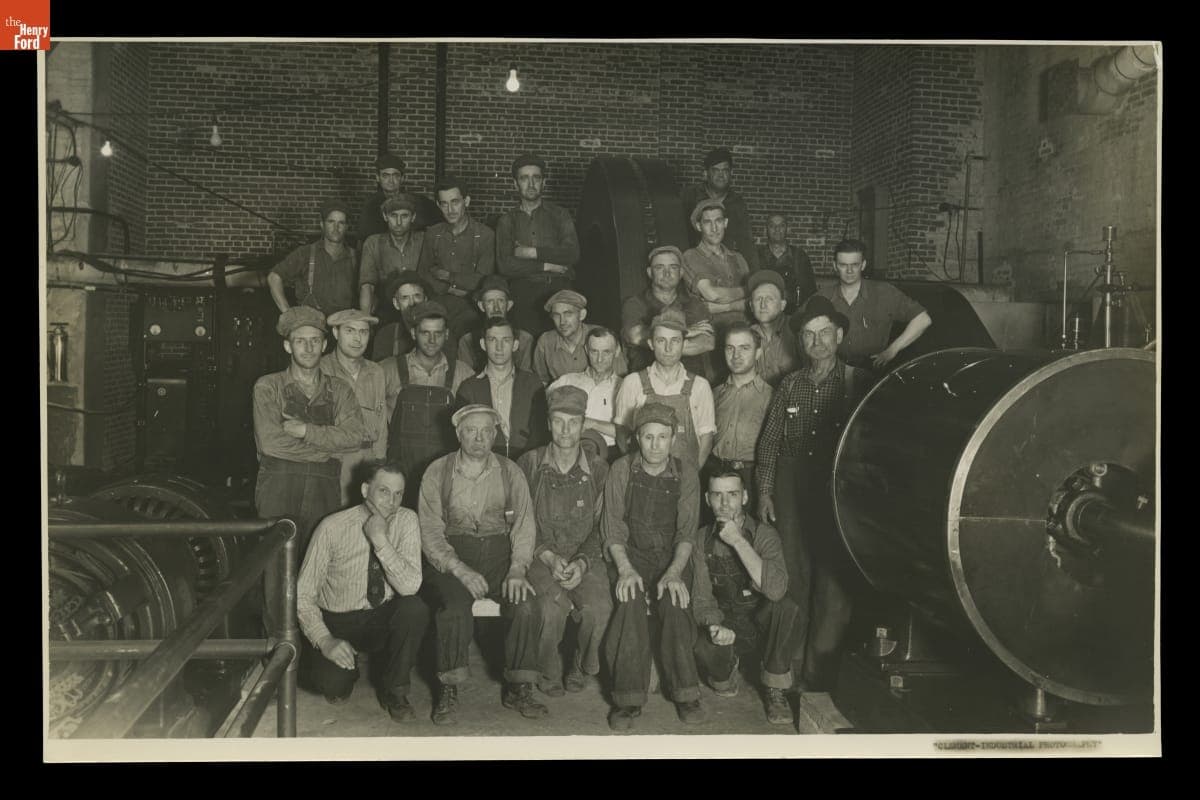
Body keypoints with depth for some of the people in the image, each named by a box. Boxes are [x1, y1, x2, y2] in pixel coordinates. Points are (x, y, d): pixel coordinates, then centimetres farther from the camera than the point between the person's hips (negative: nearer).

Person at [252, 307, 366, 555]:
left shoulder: (340, 390, 15)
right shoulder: (268, 387, 8)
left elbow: (355, 437, -1)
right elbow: (270, 441, -5)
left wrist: (306, 430, -9)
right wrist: (330, 446, -2)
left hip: (325, 489, 2)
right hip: (278, 488, -2)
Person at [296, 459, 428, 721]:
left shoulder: (406, 520, -10)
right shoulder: (333, 527, -15)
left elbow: (410, 586, -21)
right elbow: (303, 594, -12)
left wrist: (381, 541, -30)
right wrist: (324, 640, -24)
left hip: (383, 619, 2)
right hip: (337, 622, -2)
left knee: (415, 609, -29)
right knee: (331, 684, -28)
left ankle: (393, 690, -5)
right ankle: (344, 673, 13)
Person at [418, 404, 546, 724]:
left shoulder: (510, 472, 7)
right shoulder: (437, 472, 1)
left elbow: (524, 525, 2)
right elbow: (430, 532, -4)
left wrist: (517, 569, -15)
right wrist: (460, 569, -19)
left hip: (499, 551, 2)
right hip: (450, 555, -2)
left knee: (526, 607, -23)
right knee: (454, 608, -31)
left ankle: (518, 689, -6)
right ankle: (448, 691, -13)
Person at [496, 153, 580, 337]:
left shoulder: (559, 215, 16)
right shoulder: (507, 220, 15)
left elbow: (572, 254, 0)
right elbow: (505, 265, 2)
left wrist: (531, 252, -1)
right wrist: (546, 266, -2)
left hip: (558, 288, 0)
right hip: (524, 289, 0)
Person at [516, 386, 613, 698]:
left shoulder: (598, 469, 5)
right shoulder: (529, 465, 3)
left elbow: (601, 527, 5)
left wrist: (581, 562, -12)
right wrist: (548, 557, -11)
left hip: (585, 557, 1)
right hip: (540, 555, -1)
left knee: (599, 607, -27)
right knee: (553, 606, -30)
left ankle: (582, 669, 2)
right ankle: (548, 674, -2)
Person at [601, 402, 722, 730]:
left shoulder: (685, 474, 2)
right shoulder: (622, 469, 1)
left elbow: (687, 531, -3)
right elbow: (613, 525, -2)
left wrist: (674, 572, -20)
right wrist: (625, 569, -18)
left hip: (673, 556, 0)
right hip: (632, 554, 0)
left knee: (673, 600, -30)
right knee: (631, 601, -30)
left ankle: (684, 692, -21)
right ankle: (629, 698, -28)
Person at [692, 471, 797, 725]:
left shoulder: (764, 534, -12)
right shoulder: (702, 539, -2)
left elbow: (776, 589, -31)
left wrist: (738, 541, -31)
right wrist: (715, 625, -19)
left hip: (761, 628, -1)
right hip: (725, 629, 1)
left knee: (785, 606, -33)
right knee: (702, 648, -33)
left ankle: (775, 690, -12)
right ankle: (725, 671, 7)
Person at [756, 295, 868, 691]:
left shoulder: (855, 383, 0)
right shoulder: (790, 385, 10)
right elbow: (770, 440, 12)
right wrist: (765, 490, 7)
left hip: (839, 491, -3)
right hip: (792, 490, 3)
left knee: (833, 581, -3)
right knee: (794, 573, 7)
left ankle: (820, 672, 7)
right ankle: (793, 660, 18)